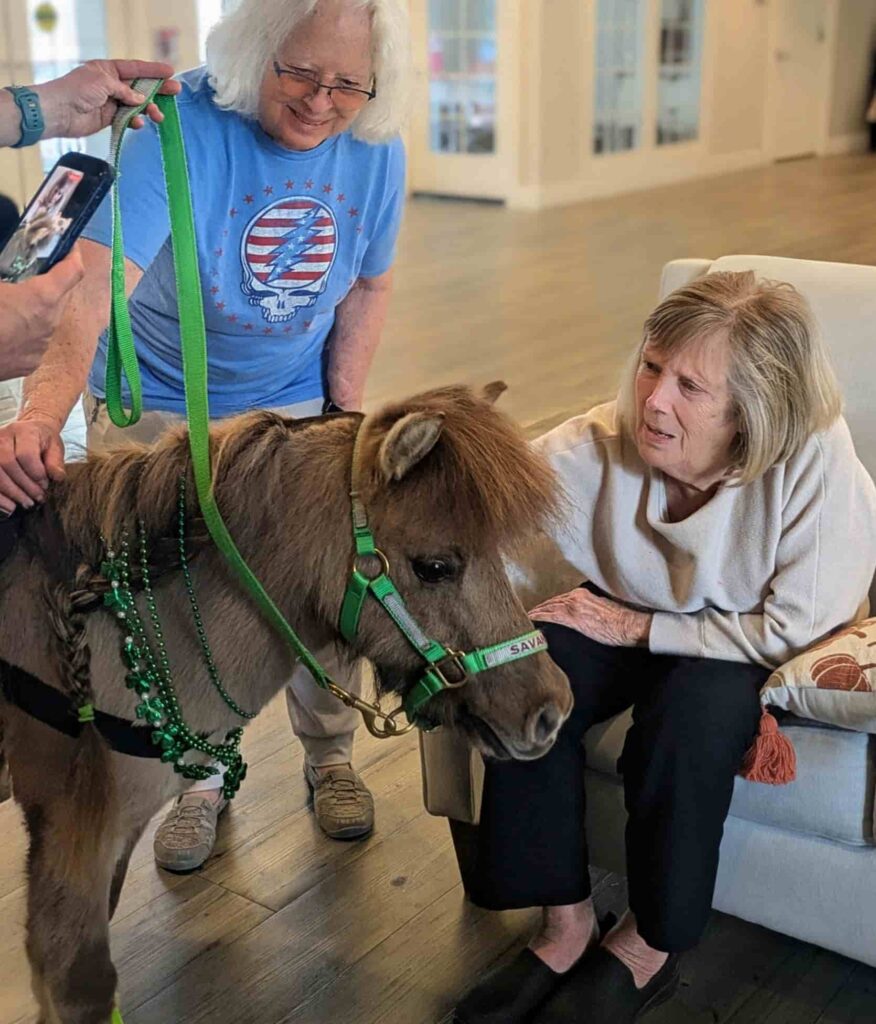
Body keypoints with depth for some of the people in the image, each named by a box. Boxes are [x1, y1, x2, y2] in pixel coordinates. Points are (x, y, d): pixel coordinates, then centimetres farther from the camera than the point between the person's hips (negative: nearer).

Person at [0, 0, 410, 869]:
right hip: (158, 406, -3)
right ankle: (199, 779, 29)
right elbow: (93, 289, -39)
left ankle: (329, 756, 32)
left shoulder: (377, 152, -11)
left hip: (297, 404, 3)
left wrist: (344, 406, -6)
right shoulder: (176, 128, -27)